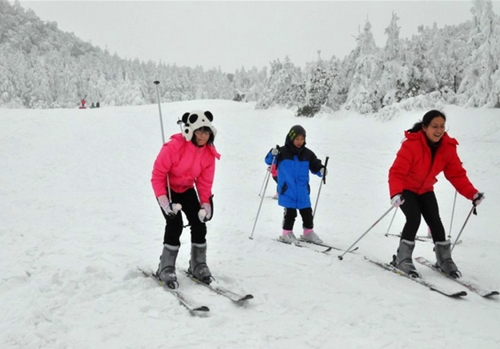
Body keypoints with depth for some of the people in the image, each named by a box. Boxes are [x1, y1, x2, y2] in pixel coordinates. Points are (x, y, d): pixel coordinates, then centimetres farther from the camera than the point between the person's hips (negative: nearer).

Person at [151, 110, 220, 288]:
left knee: (199, 224, -5)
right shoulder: (174, 146, -30)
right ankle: (166, 268, -5)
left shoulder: (209, 153, -13)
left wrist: (205, 204, -18)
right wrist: (164, 202, -31)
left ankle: (198, 265, 13)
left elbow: (205, 181, -6)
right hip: (167, 189, -5)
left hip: (187, 189, 5)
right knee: (175, 224, -20)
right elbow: (157, 175, -25)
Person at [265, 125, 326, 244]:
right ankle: (287, 233, 12)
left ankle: (308, 232, 27)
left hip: (302, 191, 4)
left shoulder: (307, 154, 5)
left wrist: (321, 170, -11)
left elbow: (315, 166, 10)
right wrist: (273, 154, -20)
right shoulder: (282, 152, -6)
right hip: (287, 190, -4)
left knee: (307, 212, 10)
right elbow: (268, 161, 0)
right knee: (290, 212, -3)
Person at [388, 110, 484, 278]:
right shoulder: (411, 145, -31)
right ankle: (402, 259, -6)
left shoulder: (448, 147, -15)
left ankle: (444, 260, 13)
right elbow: (396, 172, -34)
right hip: (406, 189, -5)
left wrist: (472, 194, -23)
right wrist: (395, 194, -50)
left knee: (435, 221, -5)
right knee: (414, 219, -21)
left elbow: (457, 174, -11)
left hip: (425, 190, 5)